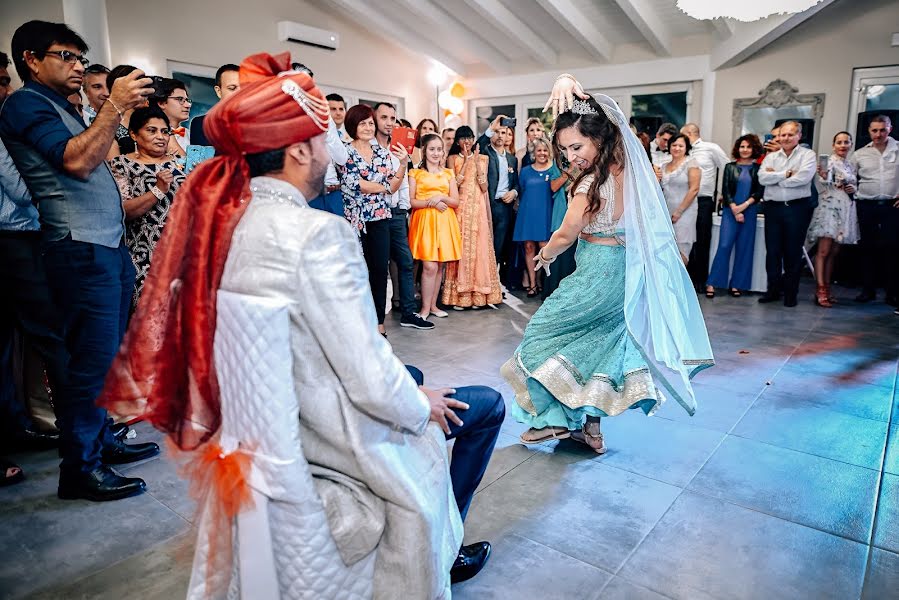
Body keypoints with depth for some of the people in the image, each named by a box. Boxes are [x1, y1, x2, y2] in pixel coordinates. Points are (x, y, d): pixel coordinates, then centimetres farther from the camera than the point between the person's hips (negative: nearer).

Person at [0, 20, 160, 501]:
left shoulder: (63, 110, 24)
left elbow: (100, 157, 24)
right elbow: (77, 160, -18)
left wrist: (121, 110, 19)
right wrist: (114, 105, -15)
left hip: (109, 247, 9)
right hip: (81, 249, -9)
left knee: (106, 355, 14)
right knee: (91, 359, -7)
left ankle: (101, 441, 26)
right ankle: (80, 467, 3)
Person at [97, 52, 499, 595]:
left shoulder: (221, 221, -3)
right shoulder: (318, 232, -28)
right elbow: (371, 382, -27)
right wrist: (422, 405, -6)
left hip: (270, 417, 8)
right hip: (334, 436, -8)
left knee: (410, 375, 31)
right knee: (486, 405, 11)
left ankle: (438, 540, 46)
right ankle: (440, 549, 30)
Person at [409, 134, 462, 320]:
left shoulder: (449, 174, 15)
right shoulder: (415, 173, 5)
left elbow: (456, 202, 9)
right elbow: (411, 201, -3)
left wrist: (441, 197, -10)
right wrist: (430, 202, -16)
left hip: (445, 222, 4)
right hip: (424, 221, -4)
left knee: (440, 266, 4)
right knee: (429, 266, -12)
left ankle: (433, 305, 15)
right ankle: (425, 308, -2)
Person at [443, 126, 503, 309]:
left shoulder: (482, 159, 11)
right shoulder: (453, 158, 7)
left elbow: (484, 187, 1)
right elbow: (454, 184, -7)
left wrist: (476, 162, -6)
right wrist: (466, 161, -8)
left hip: (478, 208, 2)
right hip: (460, 208, -1)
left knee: (478, 246, -1)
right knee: (461, 246, -4)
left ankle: (478, 294, 5)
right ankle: (459, 295, 1)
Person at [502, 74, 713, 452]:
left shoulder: (593, 184, -24)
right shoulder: (622, 162, -1)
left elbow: (566, 236, -13)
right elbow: (587, 113, 8)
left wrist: (544, 255, 8)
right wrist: (568, 84, -11)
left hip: (599, 272, -9)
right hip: (624, 268, 9)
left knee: (545, 327, 6)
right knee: (598, 338, 16)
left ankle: (556, 418, 13)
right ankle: (591, 426, 23)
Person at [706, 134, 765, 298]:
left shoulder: (758, 168, 6)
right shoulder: (730, 167, 7)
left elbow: (759, 192, 1)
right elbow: (725, 190, 2)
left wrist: (743, 206, -12)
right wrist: (734, 209, -9)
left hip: (749, 212, 1)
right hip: (730, 210, -1)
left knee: (744, 248, 2)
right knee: (724, 245, -9)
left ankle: (737, 284, 10)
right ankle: (712, 283, -8)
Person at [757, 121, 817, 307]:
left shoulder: (807, 155, 2)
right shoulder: (771, 157, 12)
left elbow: (803, 177, -15)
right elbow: (762, 178, -4)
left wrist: (775, 176, -6)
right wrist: (786, 174, -12)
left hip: (797, 208, -3)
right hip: (773, 207, 3)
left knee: (793, 252, 4)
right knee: (772, 250, 5)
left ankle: (791, 292, 14)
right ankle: (773, 290, 16)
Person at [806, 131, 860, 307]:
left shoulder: (851, 165, 17)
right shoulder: (830, 161, -5)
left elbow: (854, 185, 26)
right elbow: (825, 183, -21)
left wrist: (854, 189, 3)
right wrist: (823, 175, -43)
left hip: (846, 210, 7)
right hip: (830, 208, -7)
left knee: (833, 252, 8)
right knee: (823, 251, -10)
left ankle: (827, 288, 12)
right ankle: (820, 291, -12)